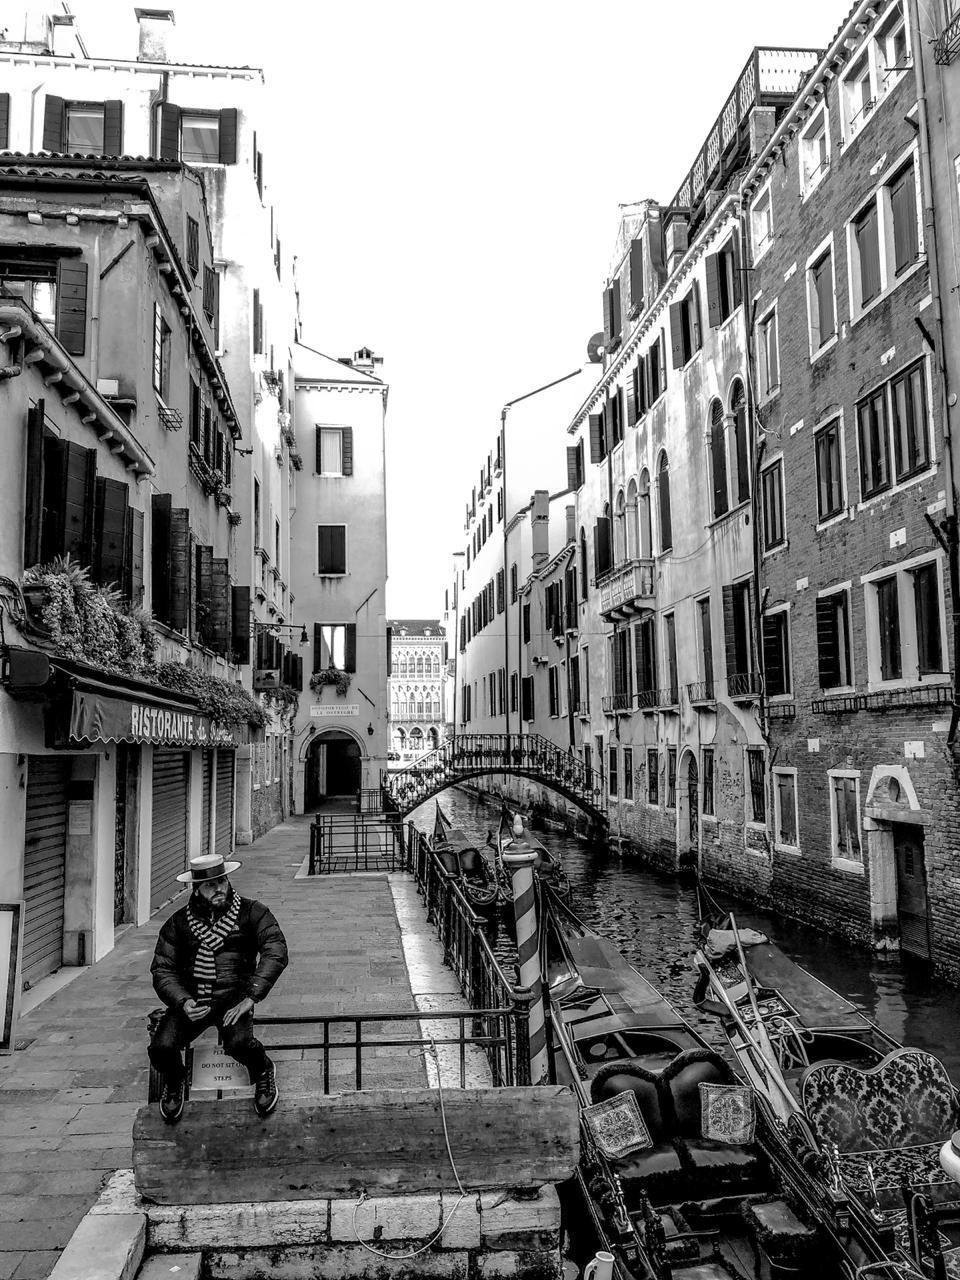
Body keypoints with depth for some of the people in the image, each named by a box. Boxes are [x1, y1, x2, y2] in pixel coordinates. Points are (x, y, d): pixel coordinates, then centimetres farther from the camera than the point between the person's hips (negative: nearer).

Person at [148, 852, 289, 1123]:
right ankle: (174, 1083, 17)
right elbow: (162, 969, 7)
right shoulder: (179, 921, 9)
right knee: (161, 1048, -21)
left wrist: (251, 998, -20)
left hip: (233, 998, -2)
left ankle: (263, 1071, 7)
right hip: (190, 1001, 3)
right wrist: (183, 1002, -13)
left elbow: (276, 952, -10)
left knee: (239, 1044, -31)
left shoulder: (251, 913, 2)